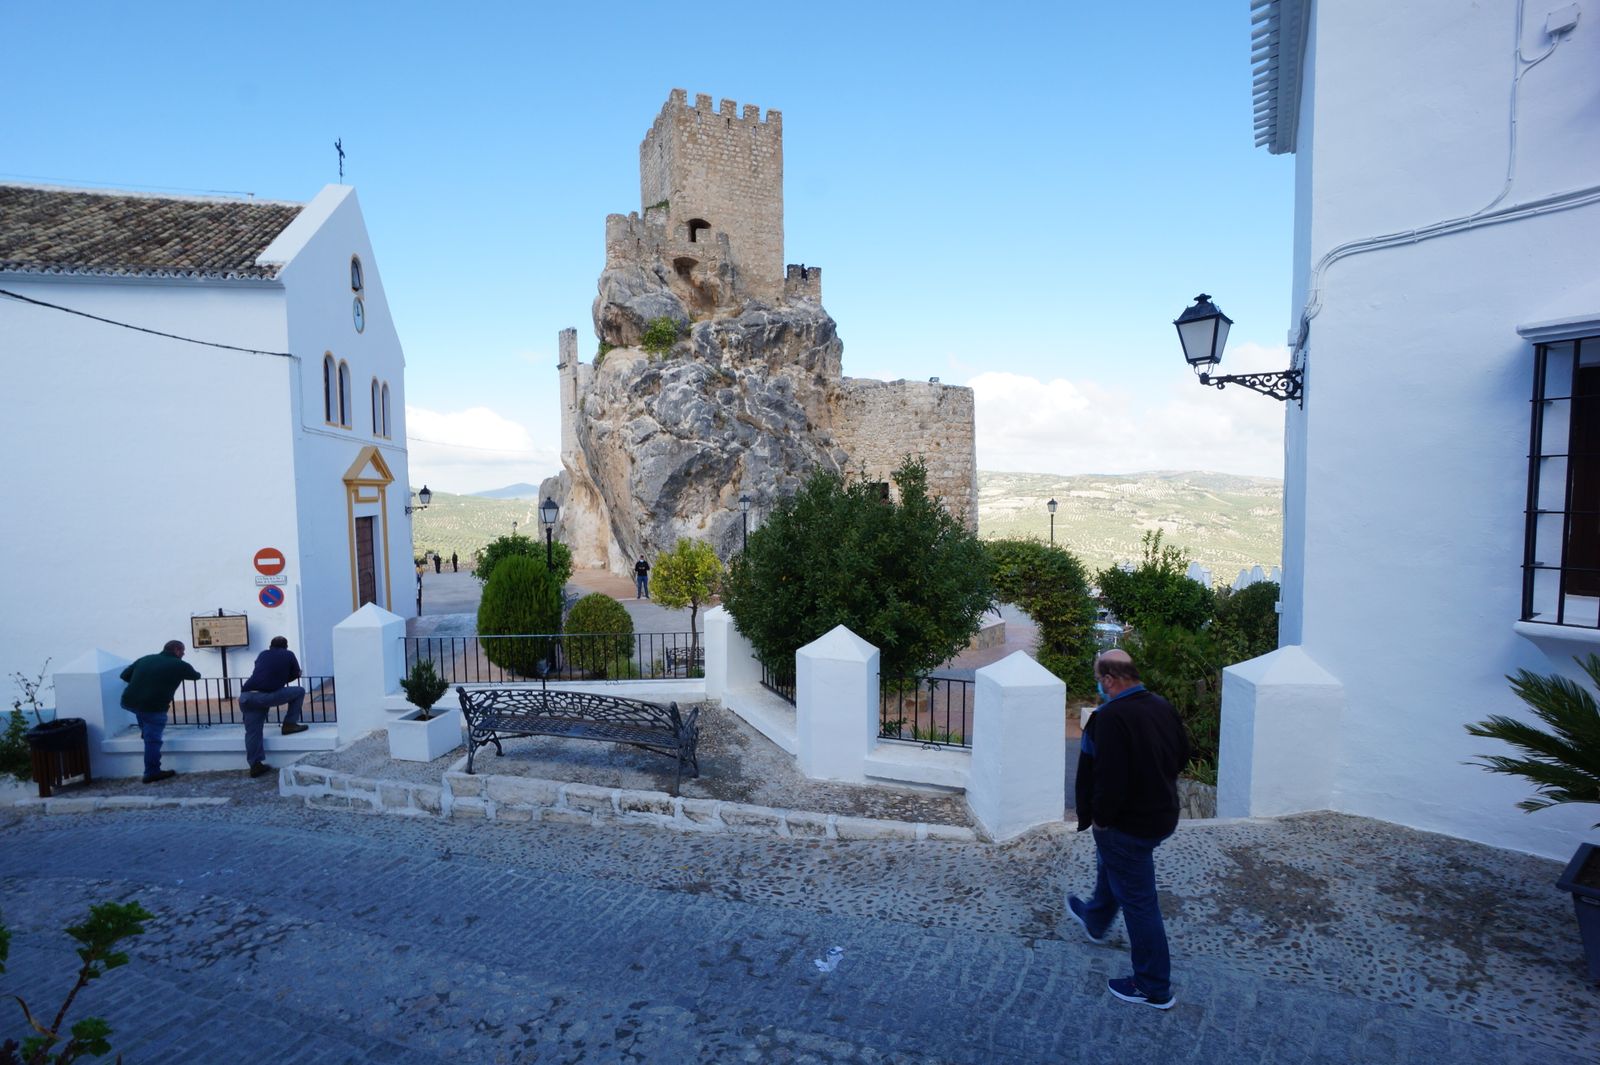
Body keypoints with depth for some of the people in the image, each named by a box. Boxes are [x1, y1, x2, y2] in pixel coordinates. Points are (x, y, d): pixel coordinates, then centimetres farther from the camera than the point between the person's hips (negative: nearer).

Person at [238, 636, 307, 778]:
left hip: (246, 696, 5)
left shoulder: (262, 654, 26)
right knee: (299, 691, 14)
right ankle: (289, 724, 16)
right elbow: (296, 674, 24)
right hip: (266, 695, -5)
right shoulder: (289, 655, 15)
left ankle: (255, 764, 9)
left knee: (252, 731, 10)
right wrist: (282, 678, 41)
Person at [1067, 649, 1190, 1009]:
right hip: (1163, 814, 9)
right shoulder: (1163, 706, -3)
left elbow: (1109, 778, -31)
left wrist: (1100, 818, -15)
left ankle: (1154, 988, 22)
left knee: (1138, 901, 7)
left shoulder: (1111, 717, -30)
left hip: (1129, 824, -9)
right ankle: (1094, 920, 55)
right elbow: (1182, 754, 11)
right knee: (1110, 866, 31)